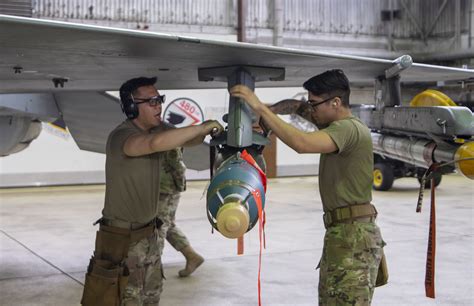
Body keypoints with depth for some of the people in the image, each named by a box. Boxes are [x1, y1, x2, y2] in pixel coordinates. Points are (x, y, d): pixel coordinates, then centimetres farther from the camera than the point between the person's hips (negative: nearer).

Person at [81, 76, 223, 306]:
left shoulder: (155, 131, 4)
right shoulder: (121, 136, -23)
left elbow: (187, 140, 10)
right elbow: (156, 143, -41)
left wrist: (208, 130, -14)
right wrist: (202, 127, -31)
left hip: (150, 234, 8)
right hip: (123, 240, -8)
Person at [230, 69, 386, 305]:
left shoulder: (349, 128, -15)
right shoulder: (338, 125, 15)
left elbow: (302, 143, -31)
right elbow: (297, 106, 26)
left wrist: (260, 108, -27)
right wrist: (269, 112, 5)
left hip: (354, 236, -10)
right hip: (341, 232, 10)